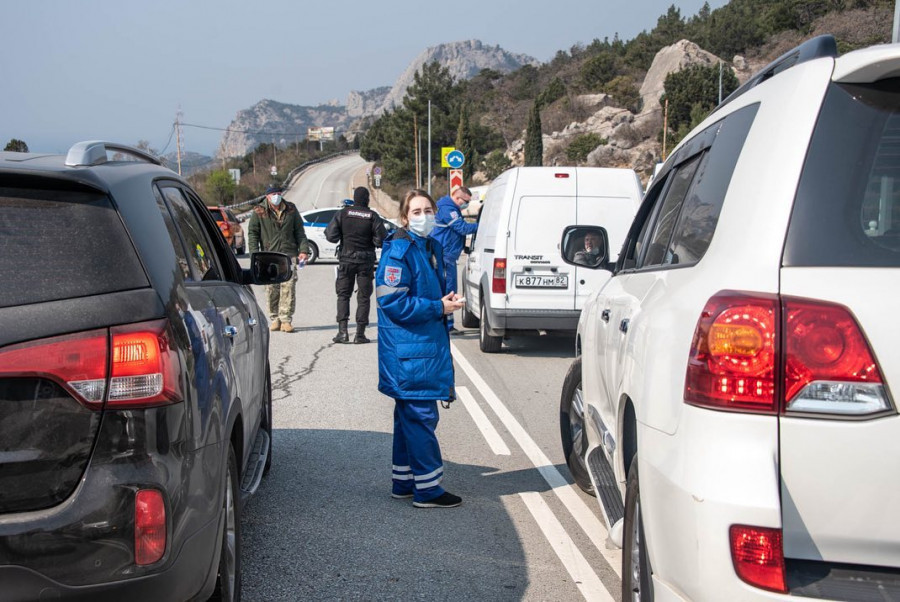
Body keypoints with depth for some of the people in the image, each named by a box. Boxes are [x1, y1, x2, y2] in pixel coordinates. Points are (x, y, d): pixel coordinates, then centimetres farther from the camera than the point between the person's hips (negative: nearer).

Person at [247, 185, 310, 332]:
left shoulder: (291, 210, 10)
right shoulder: (259, 212, 4)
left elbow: (300, 232, 14)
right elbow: (252, 233, 4)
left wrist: (303, 250, 3)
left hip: (288, 255, 1)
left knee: (288, 288, -7)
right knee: (271, 289, 0)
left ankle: (286, 320, -4)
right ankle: (275, 319, 11)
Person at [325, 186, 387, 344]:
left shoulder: (342, 214, -4)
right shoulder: (373, 216, -6)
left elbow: (331, 236, -8)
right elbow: (380, 240, -9)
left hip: (346, 259, 0)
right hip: (366, 261, 0)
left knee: (343, 295, 9)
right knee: (364, 297, 7)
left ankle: (342, 331, -2)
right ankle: (360, 334, 3)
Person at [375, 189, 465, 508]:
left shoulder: (431, 248, 14)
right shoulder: (398, 251, -15)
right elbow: (393, 302, -20)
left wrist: (448, 300, 6)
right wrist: (438, 307, -17)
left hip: (429, 345, 10)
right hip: (409, 351, -10)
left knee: (410, 416, 16)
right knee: (421, 416, -5)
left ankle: (404, 482, 25)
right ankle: (428, 489, 2)